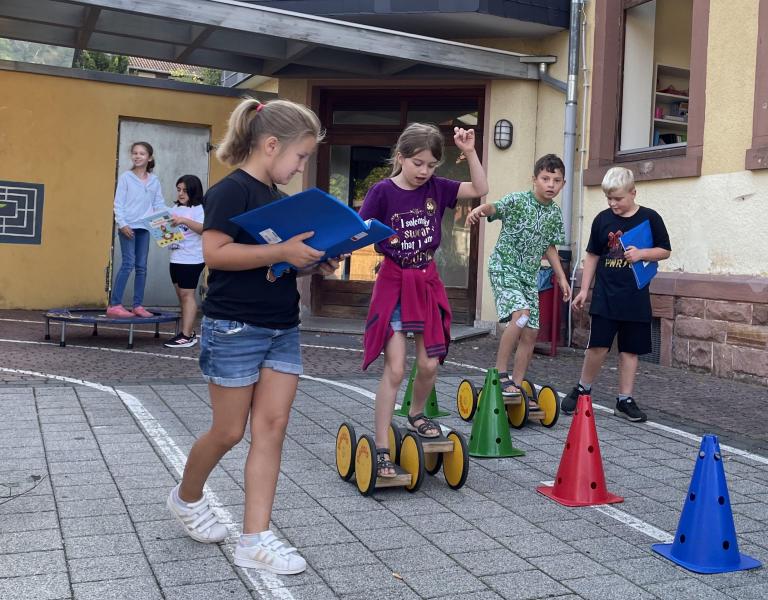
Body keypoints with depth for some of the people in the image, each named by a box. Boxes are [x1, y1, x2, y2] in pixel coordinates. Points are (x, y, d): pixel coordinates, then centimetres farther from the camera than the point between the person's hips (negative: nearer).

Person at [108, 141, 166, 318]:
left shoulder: (154, 180, 11)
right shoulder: (125, 177, 0)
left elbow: (159, 204, 8)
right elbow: (118, 203, -4)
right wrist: (122, 224, -14)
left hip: (144, 227, 4)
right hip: (128, 226, -4)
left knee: (142, 266, 5)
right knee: (128, 263, -12)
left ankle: (138, 305, 12)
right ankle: (114, 305, -9)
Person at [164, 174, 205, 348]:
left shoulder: (199, 209, -8)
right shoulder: (176, 208, 14)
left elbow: (204, 229, -23)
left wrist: (184, 221, -32)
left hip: (191, 259, -8)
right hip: (176, 258, 8)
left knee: (187, 295, -9)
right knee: (181, 295, 11)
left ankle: (187, 336, -8)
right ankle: (188, 331, 19)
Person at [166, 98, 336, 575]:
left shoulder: (279, 198, 14)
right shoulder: (232, 191, -12)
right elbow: (215, 252, -21)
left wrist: (312, 261, 4)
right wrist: (281, 252, -26)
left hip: (283, 329, 8)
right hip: (235, 329, -8)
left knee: (271, 429, 2)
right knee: (230, 431, 5)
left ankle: (256, 540, 6)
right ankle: (187, 497, 34)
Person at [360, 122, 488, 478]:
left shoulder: (436, 188, 2)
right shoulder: (383, 191, -11)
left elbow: (479, 190, 5)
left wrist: (469, 152, -4)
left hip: (427, 283, 5)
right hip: (394, 284, -4)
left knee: (429, 364, 6)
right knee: (395, 369, -8)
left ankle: (416, 414, 36)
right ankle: (382, 448, 1)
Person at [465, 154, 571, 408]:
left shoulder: (555, 213, 7)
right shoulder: (517, 200, -12)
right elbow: (495, 208, -31)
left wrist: (561, 276, 15)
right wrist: (480, 209, -55)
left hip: (529, 275, 7)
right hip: (504, 268, -7)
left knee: (531, 333, 4)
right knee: (521, 314, -28)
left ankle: (517, 386, 15)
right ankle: (500, 374, -17)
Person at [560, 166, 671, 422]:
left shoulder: (650, 218, 0)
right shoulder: (603, 219, 4)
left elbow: (665, 251, 5)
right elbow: (592, 255, 11)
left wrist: (641, 253, -14)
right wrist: (584, 289, 8)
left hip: (636, 298, 0)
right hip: (605, 295, 0)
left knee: (630, 350, 6)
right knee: (598, 345, -5)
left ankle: (625, 400, 14)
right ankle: (582, 389, 15)